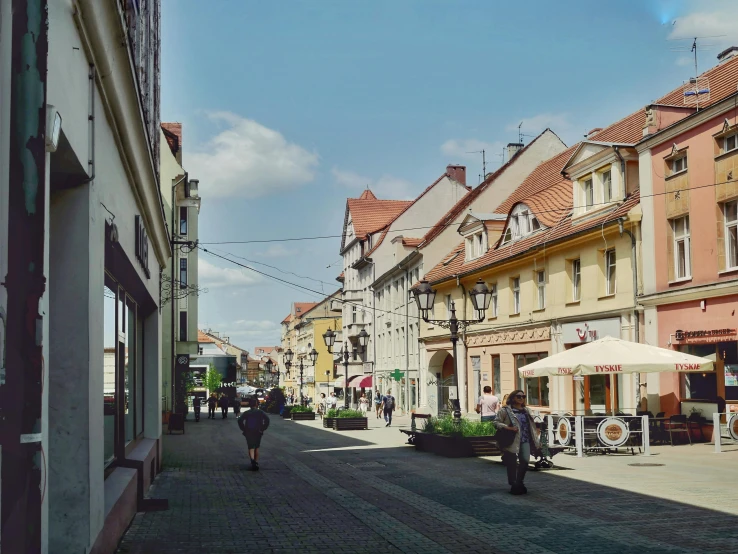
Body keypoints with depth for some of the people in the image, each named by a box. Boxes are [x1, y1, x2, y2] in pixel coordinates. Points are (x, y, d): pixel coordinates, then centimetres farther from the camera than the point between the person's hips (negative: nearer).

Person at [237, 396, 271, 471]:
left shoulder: (246, 413, 2)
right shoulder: (260, 412, 1)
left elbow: (240, 420, -11)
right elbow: (267, 419, -13)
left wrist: (243, 429, -5)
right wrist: (263, 428, -6)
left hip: (248, 433, -1)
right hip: (258, 432, 1)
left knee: (251, 448, -2)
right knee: (256, 448, 17)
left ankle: (252, 459, -29)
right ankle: (256, 462, 19)